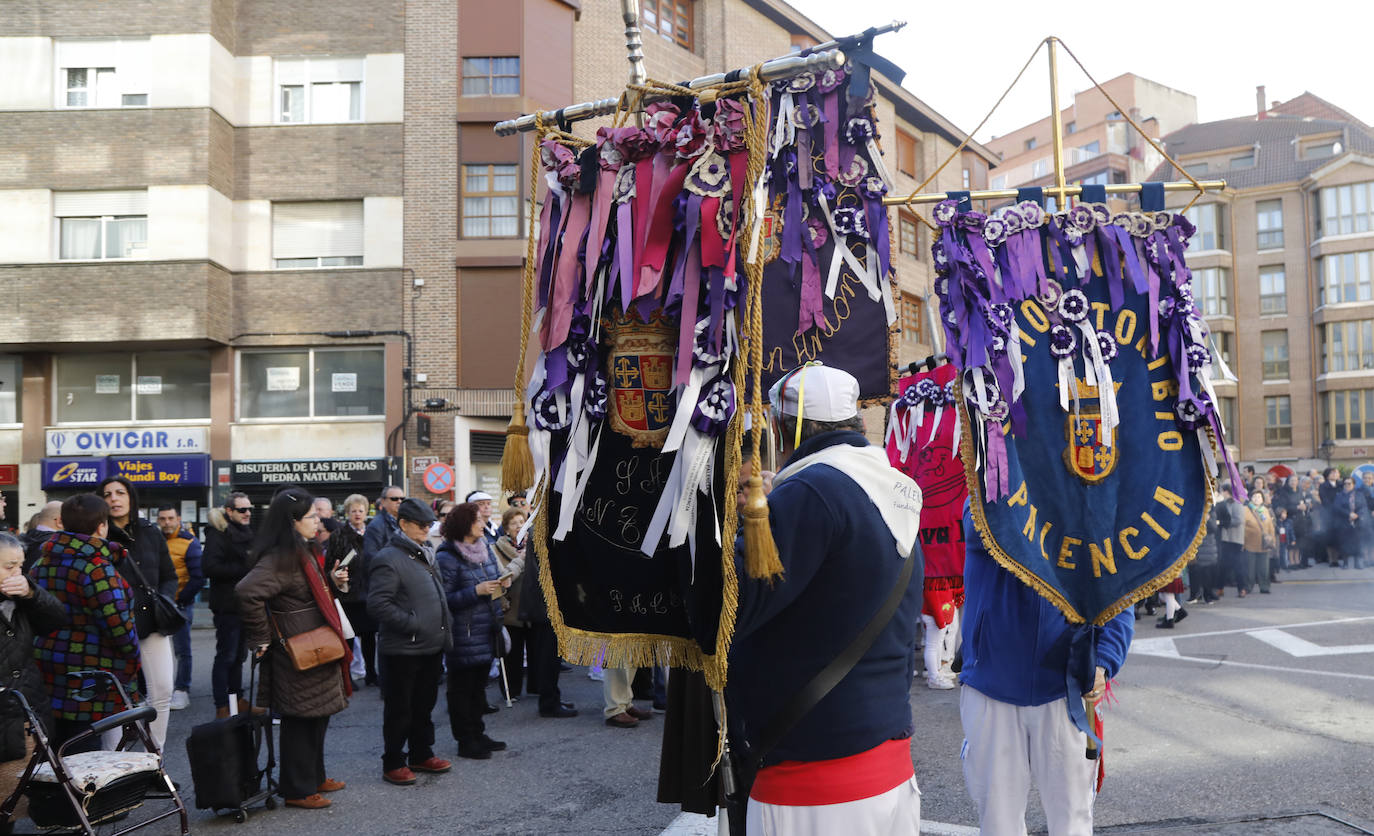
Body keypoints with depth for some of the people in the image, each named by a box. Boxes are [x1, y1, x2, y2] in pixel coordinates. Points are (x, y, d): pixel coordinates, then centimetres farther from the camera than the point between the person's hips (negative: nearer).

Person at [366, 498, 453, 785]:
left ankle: (422, 755, 31)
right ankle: (393, 763, 15)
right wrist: (411, 625, -21)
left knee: (424, 705, 18)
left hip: (431, 646, 9)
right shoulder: (388, 559, -15)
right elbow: (377, 603, -23)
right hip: (403, 650, -8)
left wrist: (444, 629, 14)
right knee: (399, 708, 3)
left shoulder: (425, 554, 14)